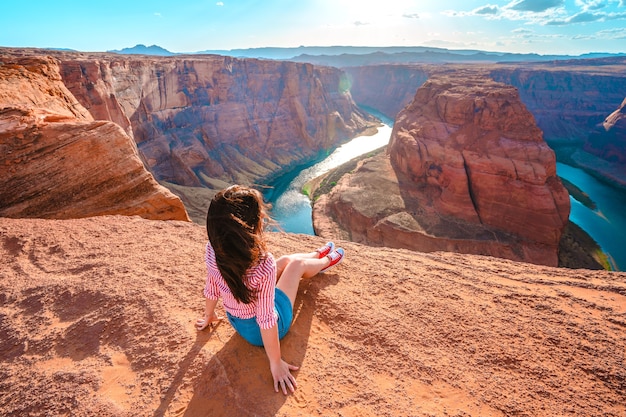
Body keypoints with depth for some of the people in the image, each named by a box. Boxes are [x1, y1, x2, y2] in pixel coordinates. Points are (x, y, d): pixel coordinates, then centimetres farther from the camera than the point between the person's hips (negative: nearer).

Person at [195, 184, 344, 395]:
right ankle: (325, 262, 49)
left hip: (235, 321, 5)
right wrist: (276, 363, -15)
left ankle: (317, 256, 54)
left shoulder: (213, 250, -24)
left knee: (286, 260, 21)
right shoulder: (264, 265, -41)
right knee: (297, 264, 14)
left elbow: (211, 289, -7)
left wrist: (208, 316, 13)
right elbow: (266, 320, -31)